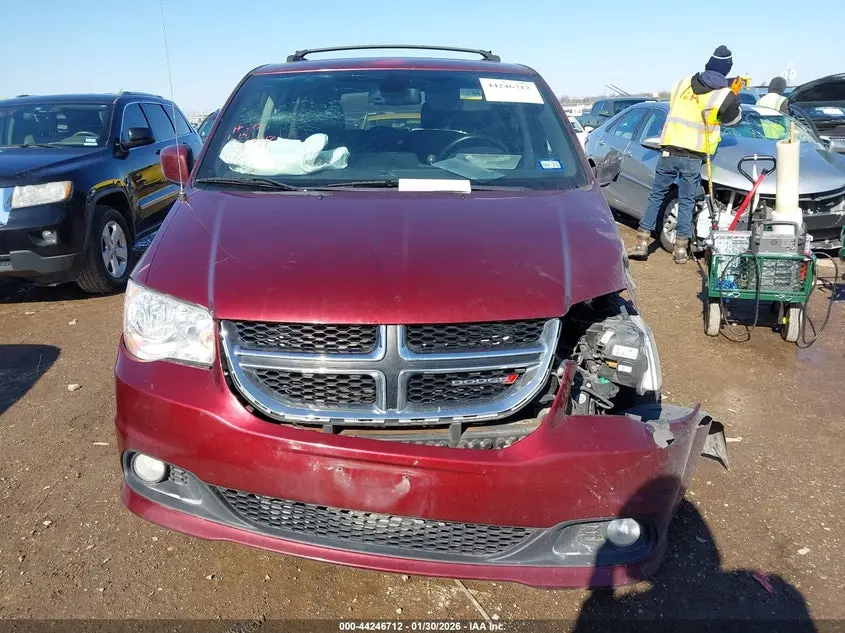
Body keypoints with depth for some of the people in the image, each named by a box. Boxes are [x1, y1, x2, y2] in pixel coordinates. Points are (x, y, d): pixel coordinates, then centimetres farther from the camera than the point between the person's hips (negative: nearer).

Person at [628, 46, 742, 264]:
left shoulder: (683, 83, 8)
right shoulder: (724, 95, -2)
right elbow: (734, 119, 15)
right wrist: (734, 95, 31)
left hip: (669, 151, 2)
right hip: (693, 157, -2)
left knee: (656, 195, 10)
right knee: (686, 202, 8)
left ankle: (642, 243, 7)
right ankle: (681, 249, 11)